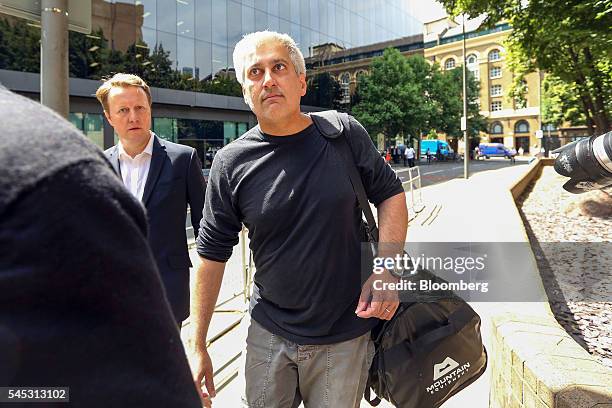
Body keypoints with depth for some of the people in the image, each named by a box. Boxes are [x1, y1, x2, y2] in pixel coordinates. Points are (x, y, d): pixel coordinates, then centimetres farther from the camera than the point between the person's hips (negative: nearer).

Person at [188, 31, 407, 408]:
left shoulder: (345, 134, -7)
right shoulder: (232, 163, -7)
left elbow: (391, 194, 4)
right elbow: (212, 254, -2)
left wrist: (387, 270, -11)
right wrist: (198, 346, 1)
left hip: (346, 337, 0)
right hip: (269, 334, 1)